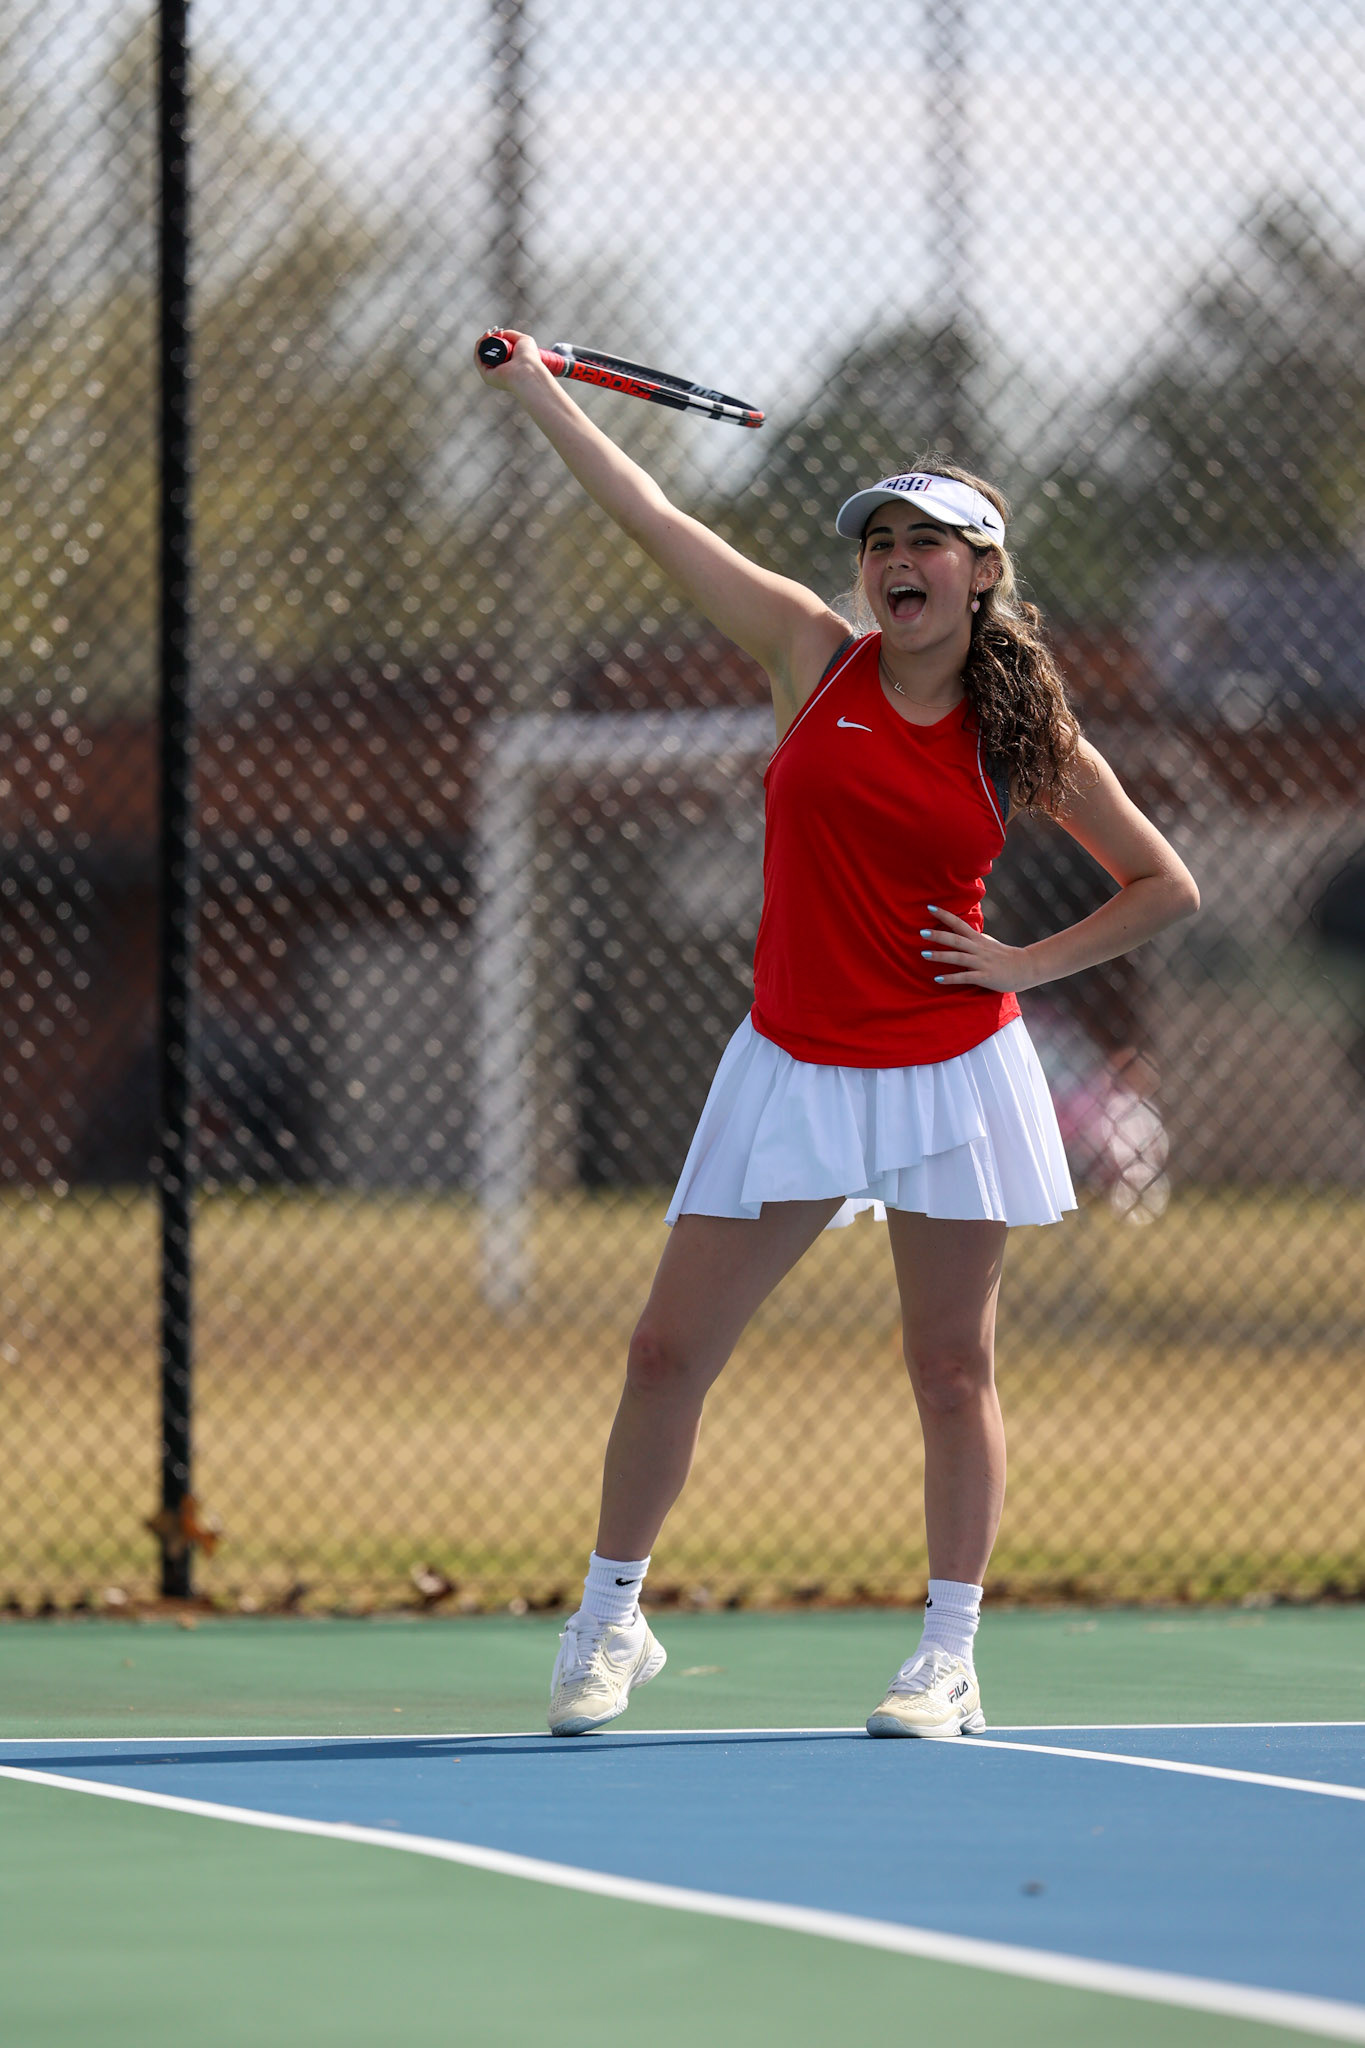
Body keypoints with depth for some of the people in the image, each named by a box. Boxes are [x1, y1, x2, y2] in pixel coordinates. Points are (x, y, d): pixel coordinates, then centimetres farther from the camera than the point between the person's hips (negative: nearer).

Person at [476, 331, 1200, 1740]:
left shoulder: (1029, 739, -1)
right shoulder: (813, 659, 1)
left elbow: (1166, 887, 8)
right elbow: (649, 518, 3)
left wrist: (1027, 965, -4)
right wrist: (534, 392, 5)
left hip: (949, 1070, -1)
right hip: (794, 1073, 1)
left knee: (951, 1373, 1)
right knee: (669, 1353, 1)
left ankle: (949, 1662, 10)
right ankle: (608, 1623, 16)